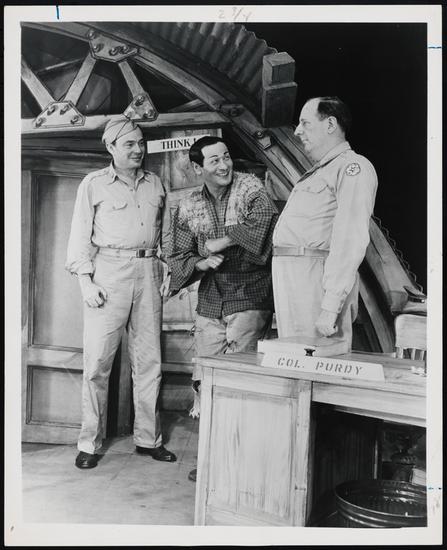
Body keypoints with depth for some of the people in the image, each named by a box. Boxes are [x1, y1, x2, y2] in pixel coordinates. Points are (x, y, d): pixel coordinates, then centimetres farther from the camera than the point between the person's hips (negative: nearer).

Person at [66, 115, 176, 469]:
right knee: (98, 361, -3)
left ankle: (148, 438, 17)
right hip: (109, 271, -3)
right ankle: (90, 443, 9)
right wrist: (86, 281, -8)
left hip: (149, 273, 4)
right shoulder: (94, 184, 5)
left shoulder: (155, 184, 16)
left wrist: (166, 268, 7)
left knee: (149, 360, 6)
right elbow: (80, 235, 1)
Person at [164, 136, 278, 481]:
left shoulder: (250, 188, -2)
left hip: (249, 300, -4)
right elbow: (178, 258, 6)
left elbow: (264, 223, -21)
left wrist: (219, 242, -15)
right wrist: (201, 264, -15)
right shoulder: (188, 209, 10)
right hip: (209, 304, 5)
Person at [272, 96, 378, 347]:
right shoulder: (315, 173, 27)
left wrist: (331, 305, -23)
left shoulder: (353, 167, -5)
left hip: (317, 279, -9)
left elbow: (351, 240, -17)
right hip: (291, 282, 9)